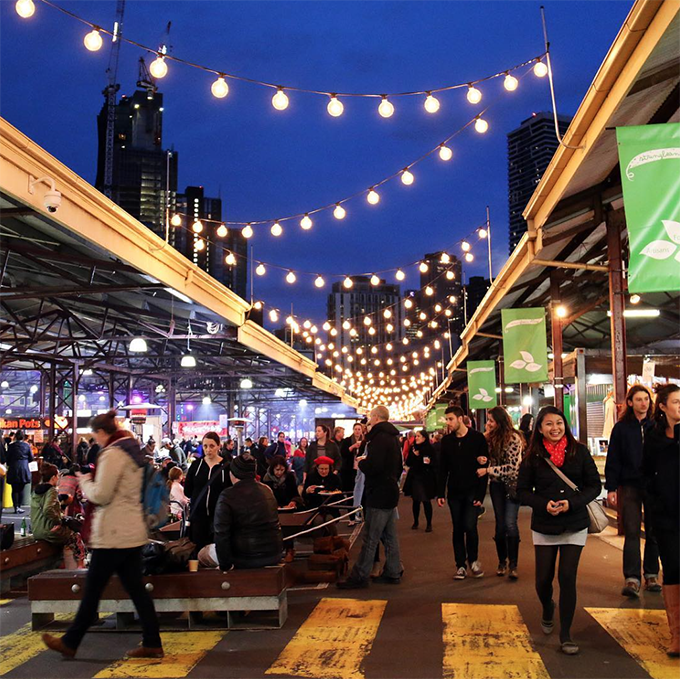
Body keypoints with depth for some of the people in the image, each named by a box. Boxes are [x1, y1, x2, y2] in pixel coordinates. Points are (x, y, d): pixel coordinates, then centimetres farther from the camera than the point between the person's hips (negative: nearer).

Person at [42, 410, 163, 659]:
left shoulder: (112, 454, -16)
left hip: (113, 534, -9)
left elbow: (100, 495, -19)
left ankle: (70, 643, 15)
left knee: (92, 590, 3)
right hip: (133, 532, 9)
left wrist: (85, 481, -1)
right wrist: (93, 481, 12)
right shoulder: (132, 451, 14)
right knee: (136, 589, 9)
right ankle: (152, 643, 10)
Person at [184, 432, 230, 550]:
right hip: (198, 515, 3)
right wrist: (198, 498, 0)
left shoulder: (226, 466, -6)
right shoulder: (196, 465, 4)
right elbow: (187, 491, 8)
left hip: (219, 516, -3)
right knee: (199, 549, 6)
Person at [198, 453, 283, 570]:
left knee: (203, 554, 17)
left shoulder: (227, 495, -14)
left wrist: (225, 565, -10)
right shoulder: (267, 490, 3)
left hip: (245, 559, -6)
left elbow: (221, 533, -18)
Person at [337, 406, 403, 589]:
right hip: (391, 491, 10)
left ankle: (359, 576, -1)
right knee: (390, 536, 14)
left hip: (378, 495, -10)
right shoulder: (393, 437, 15)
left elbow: (372, 467, -27)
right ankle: (393, 572, 19)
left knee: (370, 538, -5)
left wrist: (362, 462, -8)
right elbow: (399, 467, 23)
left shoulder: (379, 437, -17)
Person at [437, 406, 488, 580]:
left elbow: (484, 467, -8)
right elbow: (443, 469, 8)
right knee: (457, 529, 7)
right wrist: (440, 493, 1)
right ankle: (461, 565, 16)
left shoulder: (477, 438, -7)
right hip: (454, 492, 4)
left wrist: (480, 494, -13)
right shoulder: (446, 440, 5)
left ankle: (473, 560, 13)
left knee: (469, 526, -10)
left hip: (472, 492, -4)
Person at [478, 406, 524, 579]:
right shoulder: (492, 437, 2)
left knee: (510, 523, -12)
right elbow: (486, 456, 8)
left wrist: (487, 470, -19)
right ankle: (502, 561, 18)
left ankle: (513, 564, -3)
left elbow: (512, 467, -18)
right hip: (496, 485, 5)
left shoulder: (514, 438, -15)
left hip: (512, 484, -5)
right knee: (500, 523, 6)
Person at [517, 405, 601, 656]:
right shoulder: (533, 456, -3)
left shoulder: (579, 451, -3)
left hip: (575, 525, -1)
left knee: (567, 577, -6)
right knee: (543, 579, 5)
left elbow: (594, 485, -2)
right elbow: (523, 491, 0)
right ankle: (547, 610, 41)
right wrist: (544, 504, -17)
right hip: (544, 527, 1)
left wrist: (571, 502, -17)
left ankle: (565, 634, 9)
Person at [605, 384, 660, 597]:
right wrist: (611, 488, -3)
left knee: (653, 531, 8)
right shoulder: (621, 427, 2)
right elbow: (613, 460, 2)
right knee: (631, 532, -5)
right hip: (630, 486, -1)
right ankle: (632, 578, -8)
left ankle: (651, 575, 18)